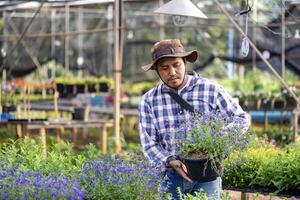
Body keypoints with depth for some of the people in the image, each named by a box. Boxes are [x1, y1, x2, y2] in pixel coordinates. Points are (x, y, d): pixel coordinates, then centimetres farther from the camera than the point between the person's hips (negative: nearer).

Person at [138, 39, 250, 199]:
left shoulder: (211, 90, -3)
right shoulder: (149, 101, 2)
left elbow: (241, 119, 5)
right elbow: (150, 144, -1)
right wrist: (171, 162, -19)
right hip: (170, 177, 2)